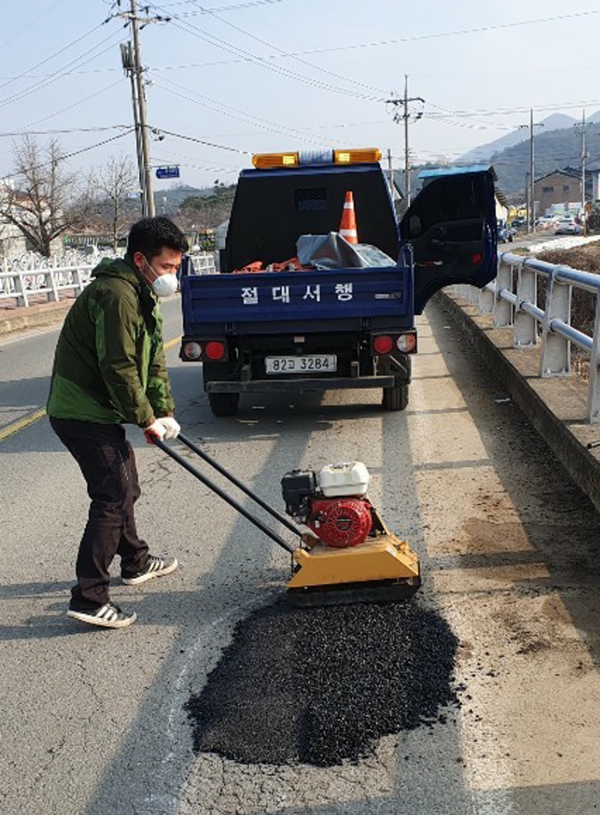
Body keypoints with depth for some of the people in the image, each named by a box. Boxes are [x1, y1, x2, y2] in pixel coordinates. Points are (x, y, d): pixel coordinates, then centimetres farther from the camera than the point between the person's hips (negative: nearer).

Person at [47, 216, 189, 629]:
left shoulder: (142, 294, 13)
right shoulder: (116, 294, -22)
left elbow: (153, 360, 14)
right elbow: (118, 368, -25)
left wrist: (165, 412, 6)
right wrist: (146, 419, -15)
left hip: (100, 411, 11)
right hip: (83, 413, -11)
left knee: (124, 487, 22)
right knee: (114, 498, -11)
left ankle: (136, 562, 39)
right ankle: (89, 598, -6)